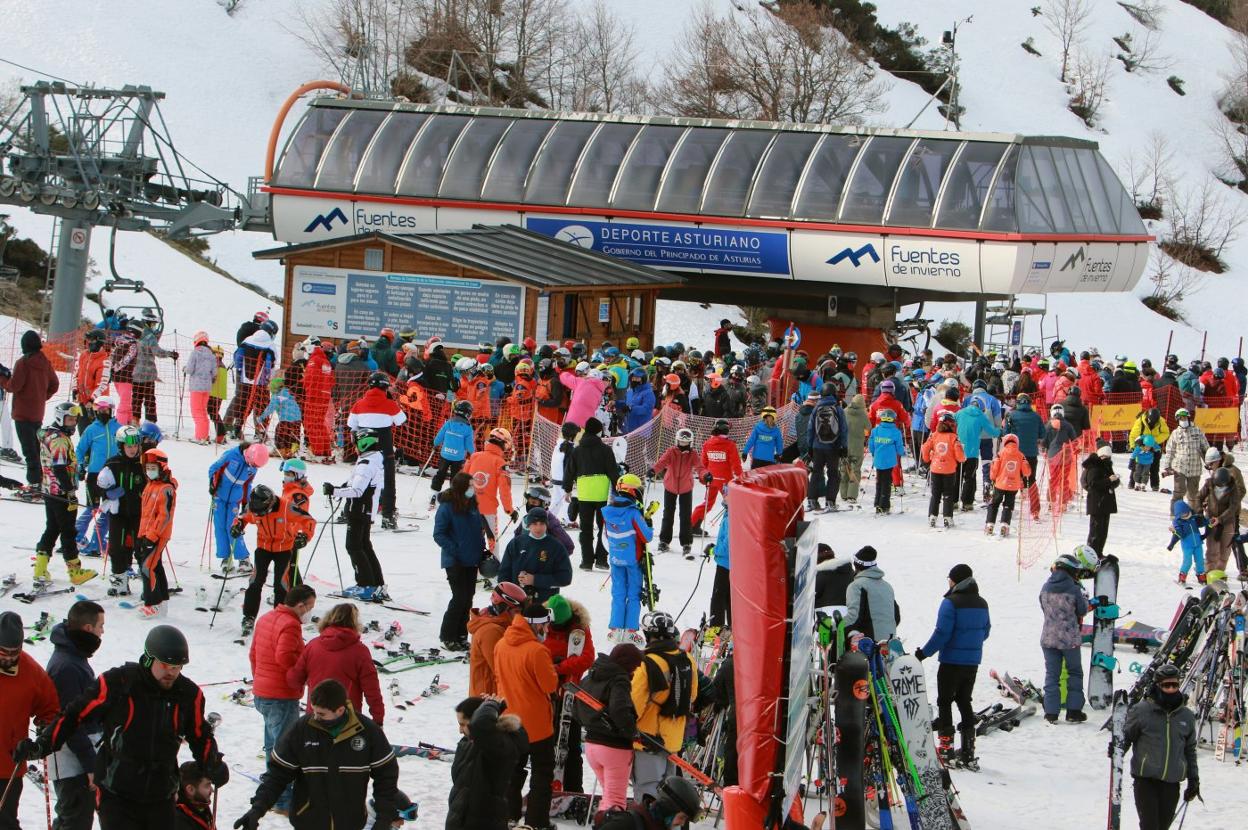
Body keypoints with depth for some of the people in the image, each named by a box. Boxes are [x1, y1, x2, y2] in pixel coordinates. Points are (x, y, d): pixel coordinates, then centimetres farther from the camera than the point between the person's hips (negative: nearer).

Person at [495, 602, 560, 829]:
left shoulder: (501, 645, -1)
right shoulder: (536, 651, -24)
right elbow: (550, 684, -17)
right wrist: (551, 669, 1)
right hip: (536, 723, -6)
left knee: (513, 770, 20)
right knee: (542, 773, 7)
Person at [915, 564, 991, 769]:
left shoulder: (951, 602, -15)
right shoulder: (982, 604, 7)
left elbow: (942, 633, -19)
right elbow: (985, 631, 14)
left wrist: (923, 653, -11)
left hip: (952, 660, -6)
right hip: (973, 661, 6)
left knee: (945, 701, 3)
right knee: (964, 701, 14)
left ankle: (946, 746, -1)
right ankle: (968, 751, 12)